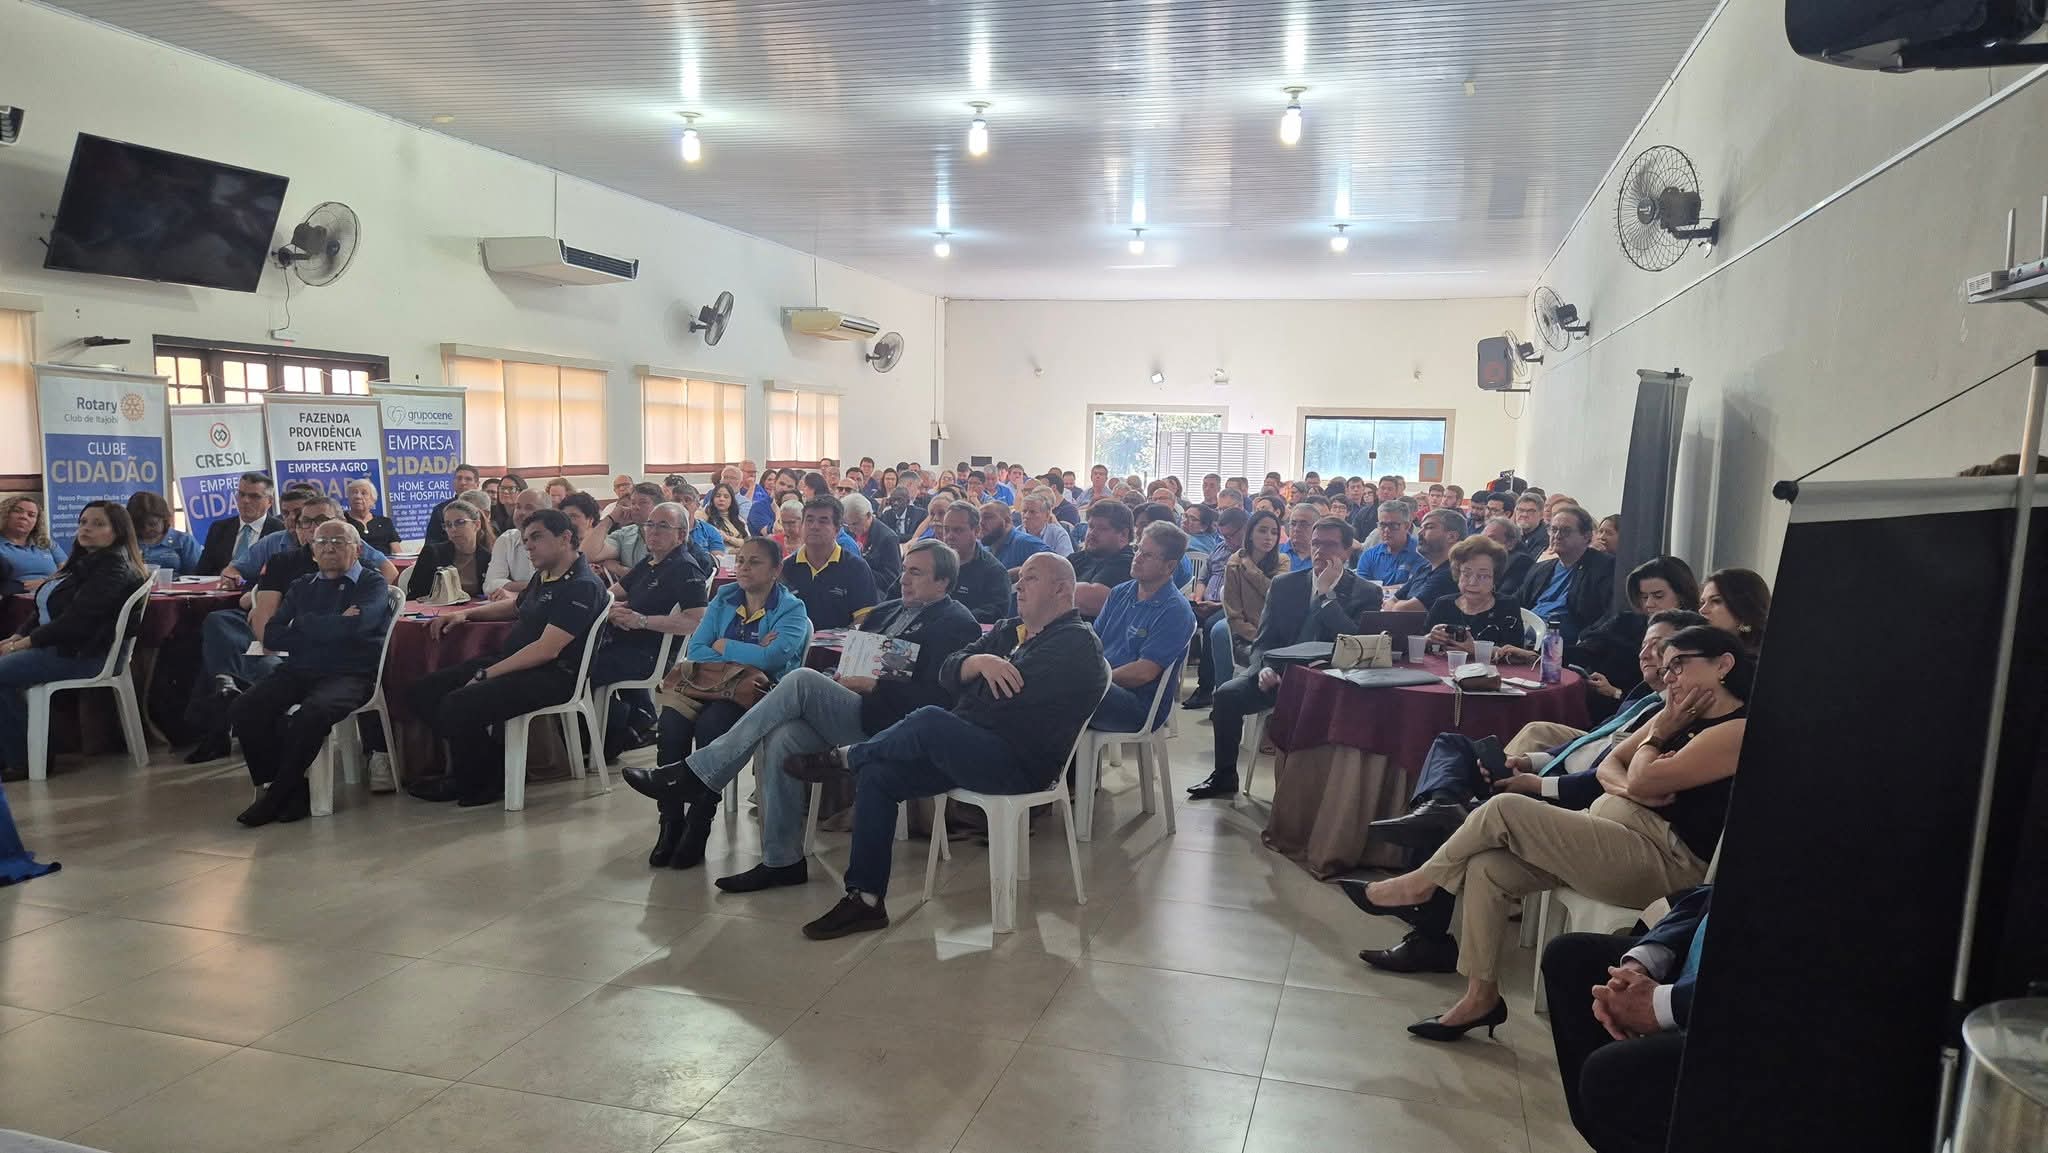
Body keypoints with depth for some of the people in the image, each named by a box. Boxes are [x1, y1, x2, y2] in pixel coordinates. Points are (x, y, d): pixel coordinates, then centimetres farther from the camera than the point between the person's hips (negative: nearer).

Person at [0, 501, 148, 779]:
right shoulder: (85, 561, 18)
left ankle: (24, 760, -5)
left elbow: (76, 620, -21)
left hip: (84, 653, -10)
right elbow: (48, 610, 17)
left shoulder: (113, 568, -14)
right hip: (63, 645, 10)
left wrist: (26, 642, -15)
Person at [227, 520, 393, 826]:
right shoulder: (300, 587, 23)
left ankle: (277, 795, -14)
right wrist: (330, 629, -4)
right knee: (244, 709, -20)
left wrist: (303, 623, 1)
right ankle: (291, 788, -10)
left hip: (350, 674, -5)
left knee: (311, 713, -35)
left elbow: (353, 626, -14)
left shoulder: (372, 584, 7)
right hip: (298, 672, 6)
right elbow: (271, 636, 9)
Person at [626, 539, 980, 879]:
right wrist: (837, 680, 5)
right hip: (851, 708, 7)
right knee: (783, 737, -25)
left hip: (885, 722, -7)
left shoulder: (957, 624, 1)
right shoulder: (885, 611, 25)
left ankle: (693, 775, -21)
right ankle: (782, 862, -14)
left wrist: (872, 684, -12)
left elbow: (937, 697, -11)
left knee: (801, 680, -26)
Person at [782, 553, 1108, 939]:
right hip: (968, 749, 9)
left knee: (929, 721, -30)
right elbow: (948, 673, 10)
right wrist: (979, 662, -13)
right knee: (876, 776, -7)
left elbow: (1013, 694, -18)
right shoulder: (1009, 631, 21)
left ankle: (845, 758, -4)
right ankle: (865, 899, -4)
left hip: (1020, 765, -9)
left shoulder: (1078, 643, -6)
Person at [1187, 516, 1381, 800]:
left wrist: (1327, 593, -14)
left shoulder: (1366, 593, 2)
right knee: (1227, 693, -22)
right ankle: (1224, 777, -4)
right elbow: (1264, 640, 9)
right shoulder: (1284, 584, 11)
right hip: (1279, 673, 4)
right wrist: (1265, 668, -14)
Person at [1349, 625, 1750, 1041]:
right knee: (1487, 867, -7)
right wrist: (1627, 787, -8)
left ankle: (1423, 883, 4)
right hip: (1607, 832, 9)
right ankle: (1481, 994, 2)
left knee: (1504, 809, -18)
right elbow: (1608, 767, 14)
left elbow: (1641, 782, -16)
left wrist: (1658, 733, 1)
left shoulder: (1738, 730, -12)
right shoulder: (1680, 716, 16)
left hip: (1662, 862, -9)